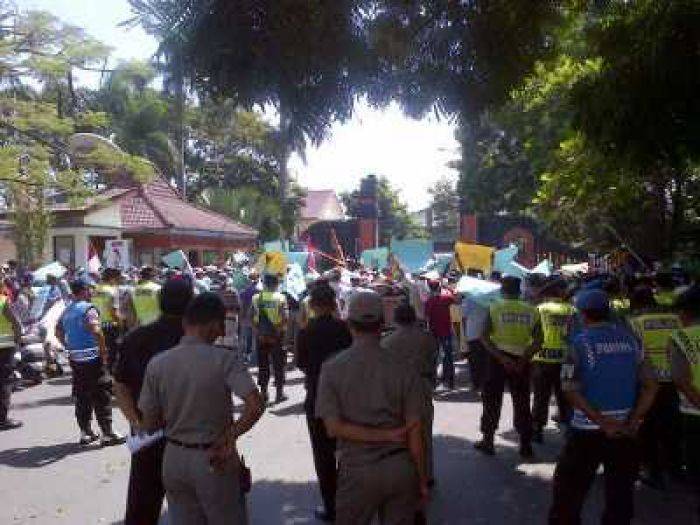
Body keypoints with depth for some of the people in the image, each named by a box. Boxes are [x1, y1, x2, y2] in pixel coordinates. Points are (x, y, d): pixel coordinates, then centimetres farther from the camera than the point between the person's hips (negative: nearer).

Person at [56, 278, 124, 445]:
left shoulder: (67, 311, 13)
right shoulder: (88, 308, -13)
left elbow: (58, 331, 20)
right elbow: (96, 331, -24)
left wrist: (69, 347, 19)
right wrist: (103, 350, -15)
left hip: (74, 358, 8)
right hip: (92, 357, -8)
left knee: (81, 396, 13)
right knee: (102, 396, -2)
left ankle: (85, 432, 20)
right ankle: (107, 433, 0)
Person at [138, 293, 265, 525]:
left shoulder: (157, 363, -6)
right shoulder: (223, 359, -16)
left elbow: (148, 425, -2)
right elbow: (255, 405, -26)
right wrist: (230, 437, -12)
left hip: (174, 458, 4)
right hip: (214, 460, -3)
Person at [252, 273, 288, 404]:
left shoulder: (256, 298, -1)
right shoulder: (281, 298, -7)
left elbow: (253, 319, -4)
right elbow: (285, 319, -13)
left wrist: (259, 332, 3)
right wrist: (278, 330, 0)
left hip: (261, 336, 2)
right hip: (277, 336, -2)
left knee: (263, 364, 10)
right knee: (278, 364, 8)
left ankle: (264, 393, 15)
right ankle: (280, 393, 11)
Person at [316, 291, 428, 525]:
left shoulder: (332, 368, -6)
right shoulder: (403, 367, -5)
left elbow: (334, 427, -13)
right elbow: (415, 430, -4)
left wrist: (385, 435, -9)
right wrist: (422, 480, 5)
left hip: (358, 470, -1)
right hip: (401, 467, 2)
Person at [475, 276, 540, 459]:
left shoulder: (494, 308, -5)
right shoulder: (531, 310, 1)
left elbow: (485, 337, -12)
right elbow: (537, 341, -5)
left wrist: (501, 358, -13)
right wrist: (523, 360, -7)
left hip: (497, 358, -2)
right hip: (521, 360, 2)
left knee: (492, 400, 10)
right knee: (522, 403, 11)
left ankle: (488, 441, 16)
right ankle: (526, 446, 15)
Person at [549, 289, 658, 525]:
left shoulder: (580, 342, -9)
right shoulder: (631, 339, 4)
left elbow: (571, 391, -16)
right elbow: (650, 386, 3)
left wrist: (601, 421, -13)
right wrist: (635, 420, -1)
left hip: (589, 429, -4)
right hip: (625, 430, 4)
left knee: (569, 489, 9)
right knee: (620, 492, 16)